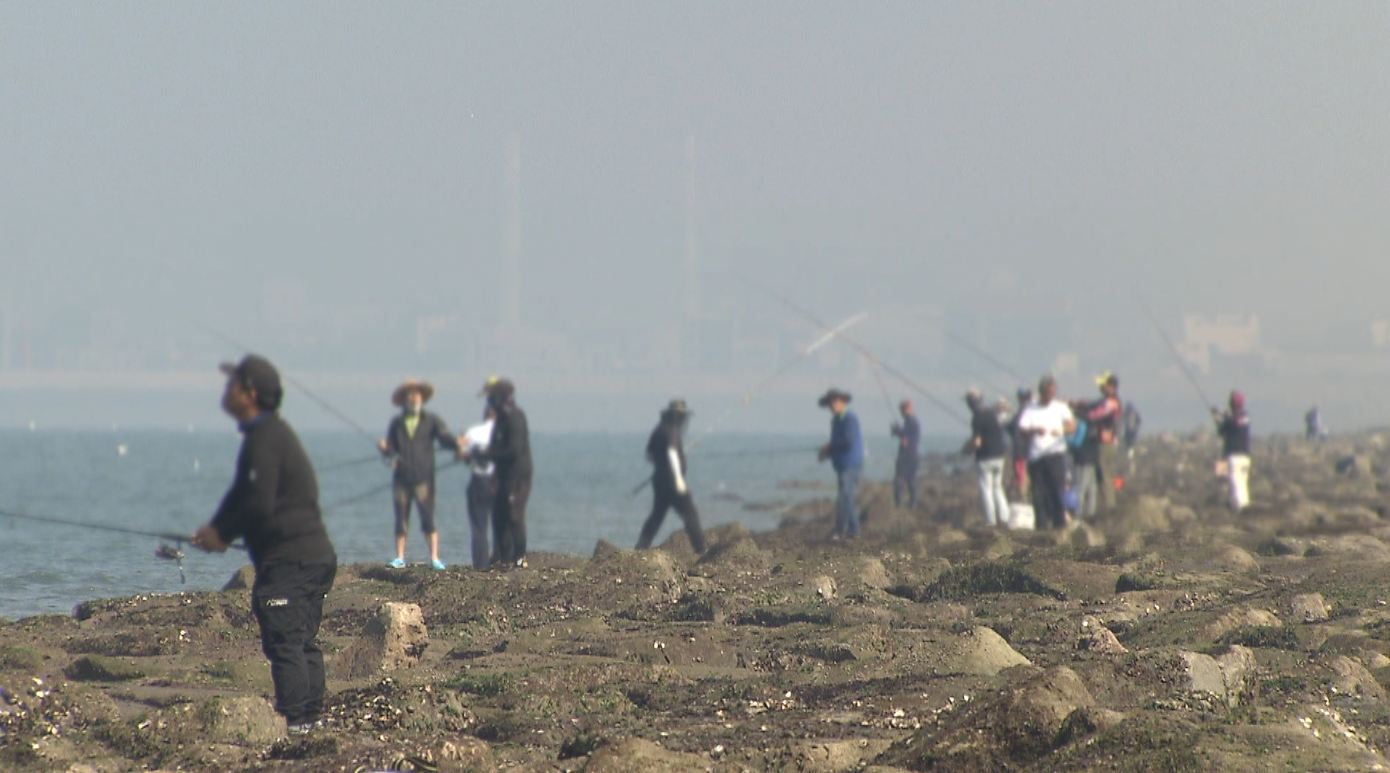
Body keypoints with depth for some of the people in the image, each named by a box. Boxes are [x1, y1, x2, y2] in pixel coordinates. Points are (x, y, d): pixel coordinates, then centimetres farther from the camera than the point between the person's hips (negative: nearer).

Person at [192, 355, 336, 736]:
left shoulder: (263, 440, -15)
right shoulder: (274, 432, 18)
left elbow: (259, 504, -20)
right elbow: (244, 493, 23)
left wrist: (223, 533, -7)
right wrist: (216, 527, 11)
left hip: (288, 558, -11)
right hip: (315, 553, 11)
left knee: (284, 642, -10)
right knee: (303, 642, 13)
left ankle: (294, 720, -11)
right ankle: (310, 716, 17)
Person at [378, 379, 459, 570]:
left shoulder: (431, 421, 6)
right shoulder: (397, 424, 11)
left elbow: (445, 438, -8)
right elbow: (391, 450, 9)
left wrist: (456, 444, -30)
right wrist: (384, 448, -15)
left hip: (423, 477, -2)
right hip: (401, 479, 2)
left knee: (428, 519, -9)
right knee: (401, 519, 5)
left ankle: (434, 558, -8)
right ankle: (400, 558, 12)